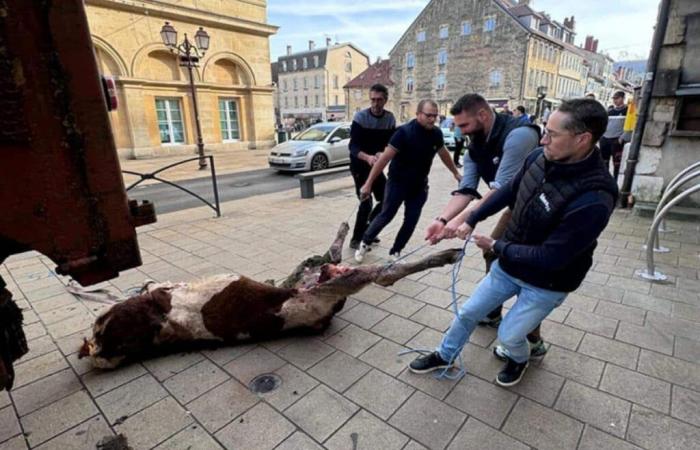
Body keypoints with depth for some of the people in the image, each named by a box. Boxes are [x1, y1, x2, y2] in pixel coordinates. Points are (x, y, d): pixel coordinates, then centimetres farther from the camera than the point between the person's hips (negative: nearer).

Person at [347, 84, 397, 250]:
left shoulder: (390, 118, -2)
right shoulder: (360, 117, -17)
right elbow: (353, 147, -23)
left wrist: (382, 154, -26)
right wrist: (368, 157, -43)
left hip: (376, 166, 6)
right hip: (359, 166, -6)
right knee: (366, 203, -12)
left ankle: (367, 230, 26)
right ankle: (356, 239, 3)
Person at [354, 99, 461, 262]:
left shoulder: (436, 133, -4)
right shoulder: (404, 132, -22)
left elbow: (444, 154, 16)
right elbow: (385, 158, -23)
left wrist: (456, 173, 27)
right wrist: (369, 183, -26)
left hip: (419, 185, 5)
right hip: (397, 182, -5)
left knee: (411, 221, 4)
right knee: (386, 216, -1)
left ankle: (395, 253, 20)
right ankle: (365, 243, 22)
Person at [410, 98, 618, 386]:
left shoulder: (593, 200, -34)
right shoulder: (540, 158, -14)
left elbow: (550, 257, -29)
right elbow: (508, 192, 4)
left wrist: (497, 246, -18)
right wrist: (471, 220, 1)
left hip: (546, 283, -6)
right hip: (509, 265, 6)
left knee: (509, 336, 9)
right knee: (468, 312, 15)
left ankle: (518, 359, 47)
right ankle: (445, 356, 40)